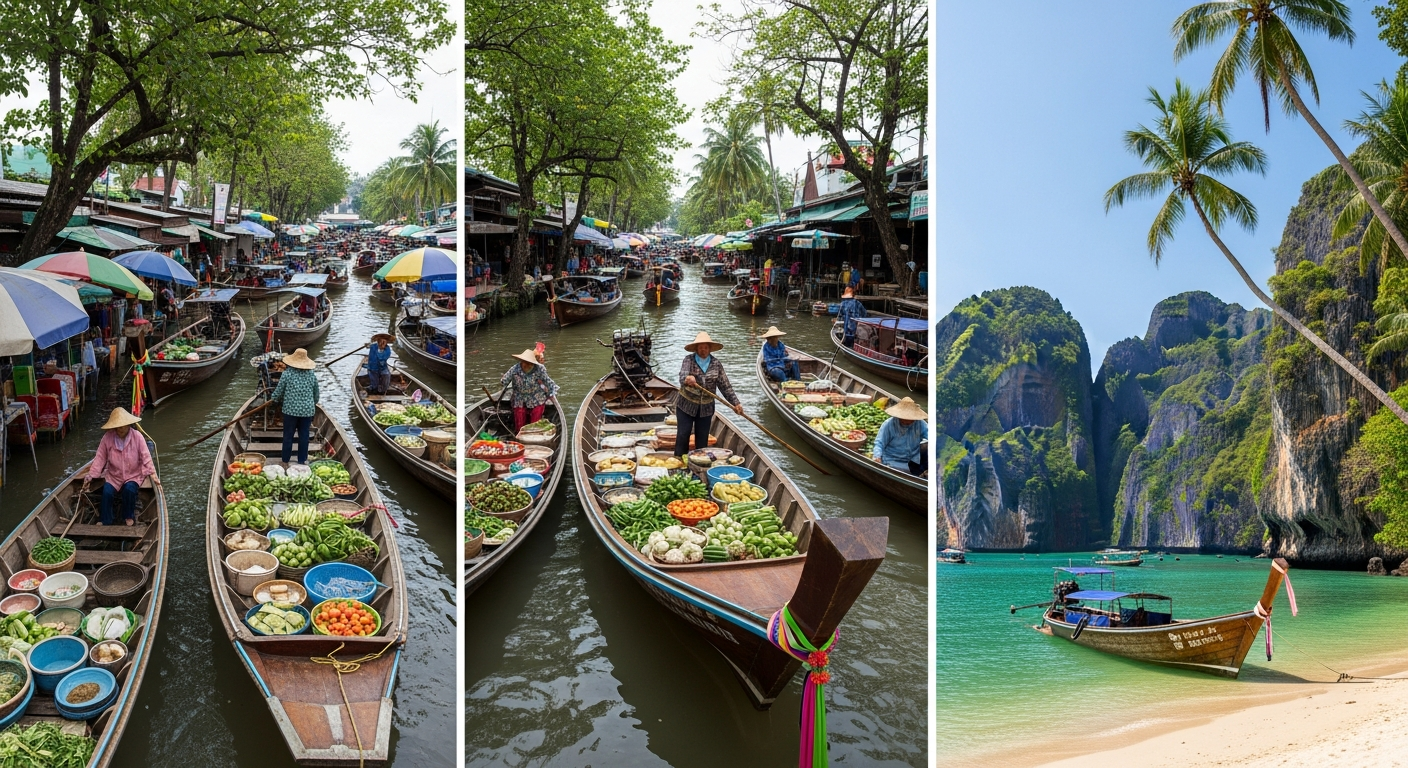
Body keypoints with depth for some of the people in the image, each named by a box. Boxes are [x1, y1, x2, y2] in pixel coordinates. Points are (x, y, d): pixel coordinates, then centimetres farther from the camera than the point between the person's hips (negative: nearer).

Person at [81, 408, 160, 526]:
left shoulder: (138, 437, -12)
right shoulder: (107, 437, -9)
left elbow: (146, 458, -11)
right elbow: (100, 458, -5)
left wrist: (153, 475, -19)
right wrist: (91, 475, -11)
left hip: (133, 475, -1)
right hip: (113, 476, 2)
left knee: (129, 490, -28)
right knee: (107, 493, -22)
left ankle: (129, 517, -2)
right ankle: (106, 524, -7)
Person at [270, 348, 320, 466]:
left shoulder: (287, 373, -9)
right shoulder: (312, 375, 1)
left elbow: (279, 391, -2)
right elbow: (316, 394, 10)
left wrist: (273, 398, 19)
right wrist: (313, 404, 29)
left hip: (290, 410, -2)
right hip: (307, 410, 2)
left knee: (288, 436, 8)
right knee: (304, 436, 10)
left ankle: (285, 461, 16)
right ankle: (302, 461, 17)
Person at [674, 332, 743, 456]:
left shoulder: (717, 364, -3)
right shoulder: (689, 359, -10)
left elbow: (725, 386, -2)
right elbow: (683, 375, -28)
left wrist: (735, 403, -9)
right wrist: (686, 379, -52)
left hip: (706, 408, 2)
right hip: (686, 406, -2)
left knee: (702, 439, 8)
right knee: (683, 436, -2)